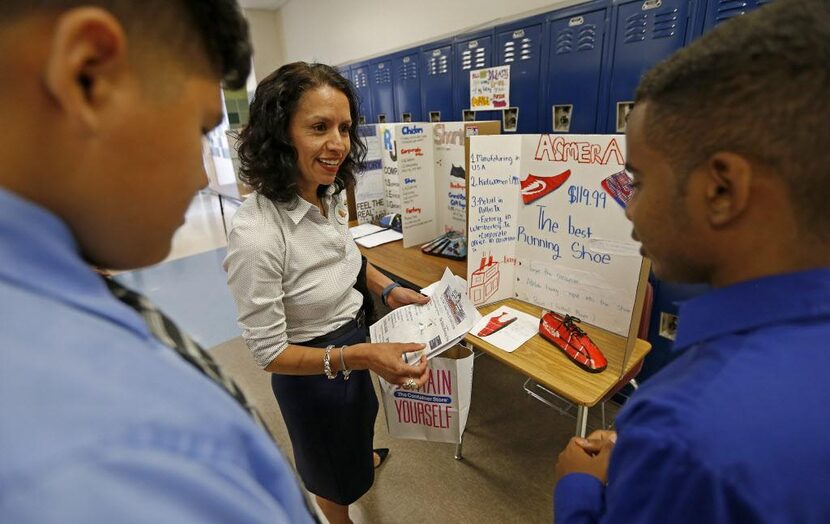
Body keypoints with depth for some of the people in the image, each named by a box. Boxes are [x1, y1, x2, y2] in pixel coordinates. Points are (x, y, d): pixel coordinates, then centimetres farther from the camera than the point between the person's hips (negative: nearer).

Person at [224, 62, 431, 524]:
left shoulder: (332, 195, -12)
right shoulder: (257, 233, -35)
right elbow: (269, 353, -26)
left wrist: (389, 289, -7)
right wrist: (359, 356, -37)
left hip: (356, 336, 7)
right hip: (311, 368, -7)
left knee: (360, 417, 38)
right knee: (332, 466, 24)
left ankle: (364, 457, 73)